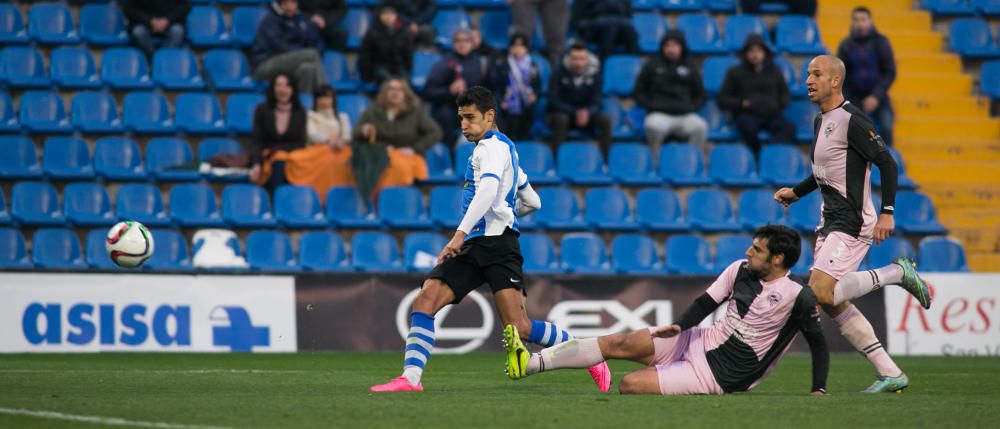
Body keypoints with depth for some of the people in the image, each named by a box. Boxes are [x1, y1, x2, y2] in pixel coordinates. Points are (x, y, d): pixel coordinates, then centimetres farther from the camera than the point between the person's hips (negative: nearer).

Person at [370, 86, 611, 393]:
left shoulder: (492, 145, -3)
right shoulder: (504, 148, 26)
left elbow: (488, 189, -22)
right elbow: (532, 202, 33)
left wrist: (461, 234, -29)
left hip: (496, 243, -10)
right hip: (473, 247, 10)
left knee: (518, 327, -16)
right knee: (424, 301, -9)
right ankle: (411, 378, -16)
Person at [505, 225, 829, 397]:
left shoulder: (799, 298, -15)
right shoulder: (740, 270, 3)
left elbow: (818, 343, -7)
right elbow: (708, 301, 11)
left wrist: (818, 390, -15)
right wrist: (679, 326, -5)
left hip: (715, 375, -6)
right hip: (700, 341, 6)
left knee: (630, 384, -20)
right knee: (621, 343, -10)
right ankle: (529, 364, -12)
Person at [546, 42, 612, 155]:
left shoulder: (594, 73, -6)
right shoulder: (560, 73, -13)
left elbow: (596, 102, -6)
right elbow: (554, 101, -14)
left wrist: (587, 112, -31)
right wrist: (575, 113, -28)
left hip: (586, 114, 3)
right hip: (561, 113, -3)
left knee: (605, 120, -24)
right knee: (561, 120, -37)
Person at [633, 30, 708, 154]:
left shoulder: (690, 68, 19)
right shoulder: (652, 66, 14)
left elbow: (700, 96, 24)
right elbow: (638, 92, 16)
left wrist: (692, 107, 4)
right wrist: (650, 105, -1)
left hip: (685, 115, 2)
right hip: (659, 114, -2)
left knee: (700, 127, -33)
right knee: (654, 127, -39)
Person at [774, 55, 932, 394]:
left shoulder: (852, 120, -14)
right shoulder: (821, 120, 14)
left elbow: (887, 163, -16)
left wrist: (886, 212, -22)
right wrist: (796, 192, 19)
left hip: (853, 223, -10)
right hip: (830, 223, 10)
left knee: (820, 293, -21)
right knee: (833, 303, 5)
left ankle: (897, 273, -3)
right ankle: (890, 373, 9)